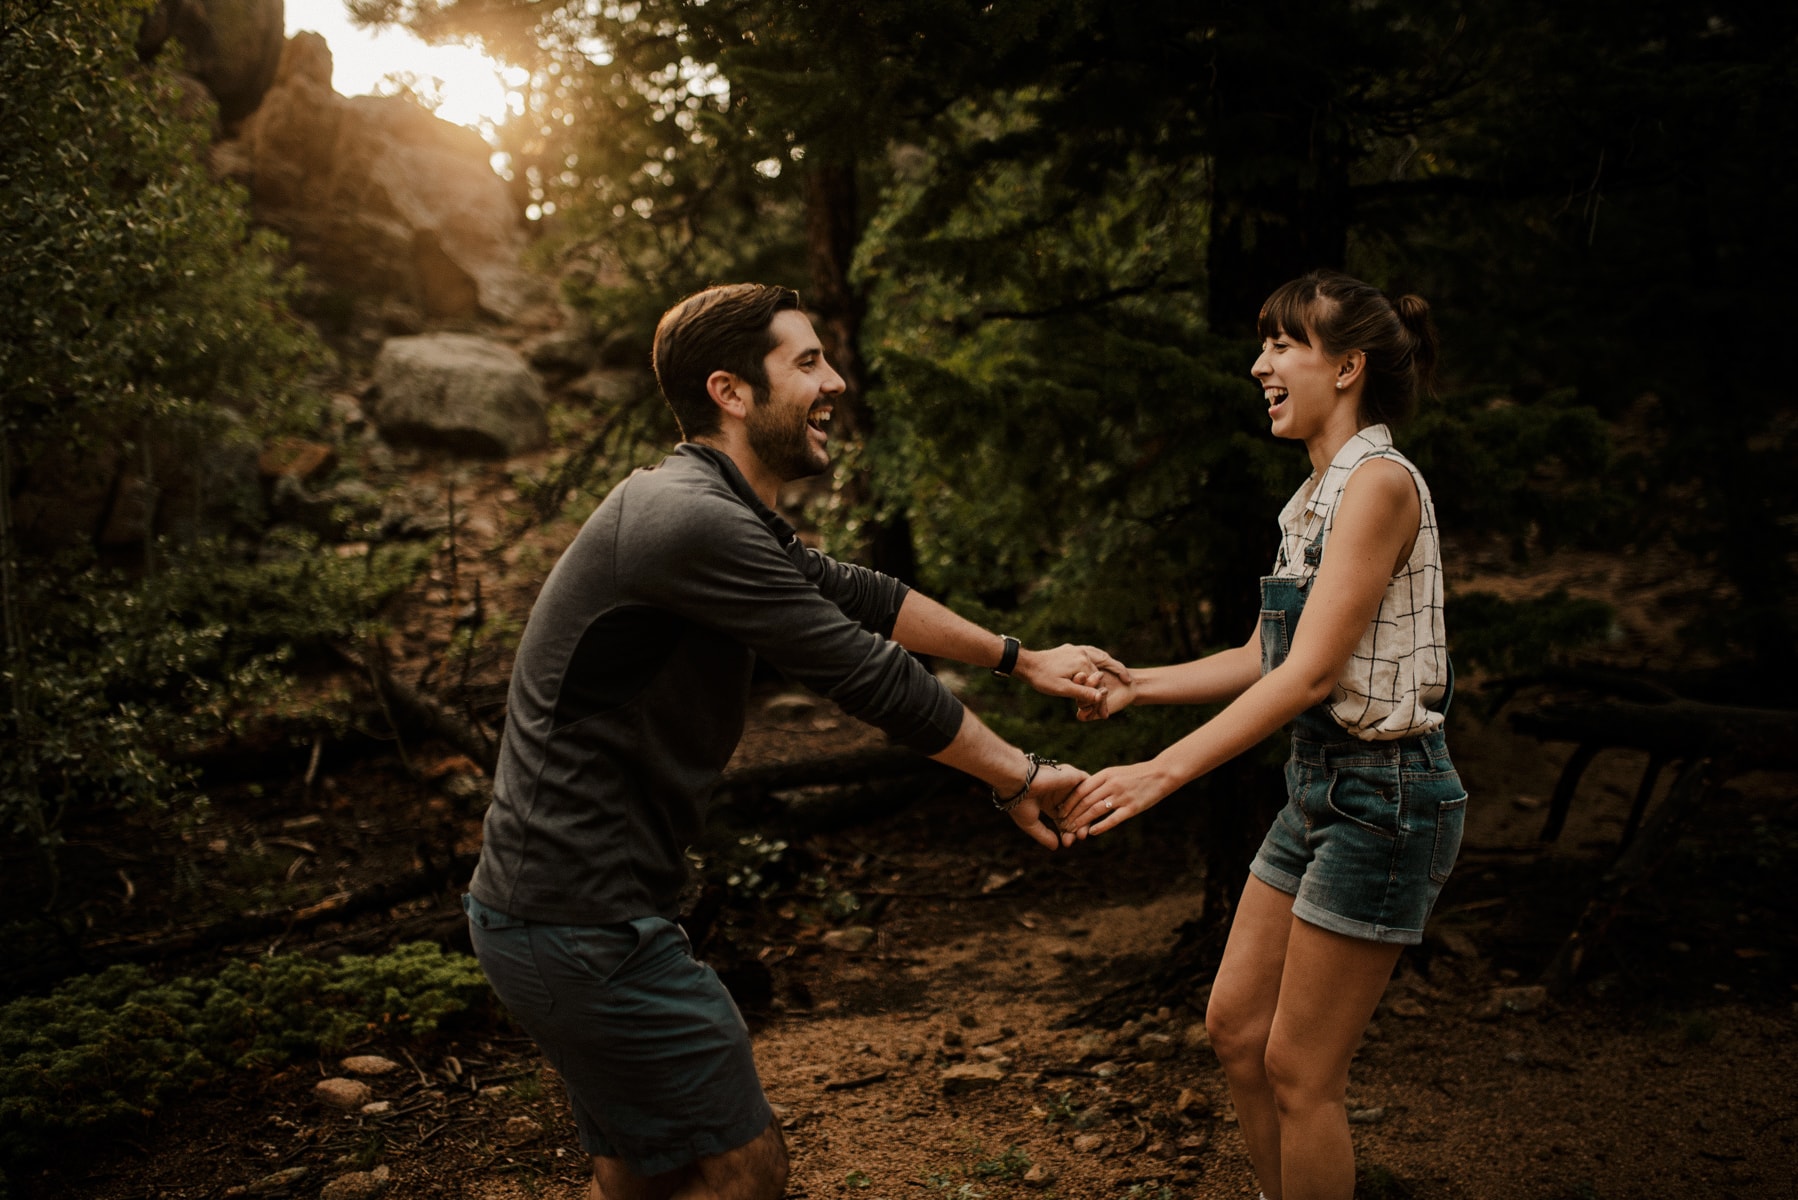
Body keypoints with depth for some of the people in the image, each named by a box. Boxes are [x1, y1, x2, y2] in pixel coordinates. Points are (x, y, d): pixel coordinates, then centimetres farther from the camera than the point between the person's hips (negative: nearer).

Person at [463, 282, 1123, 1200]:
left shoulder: (713, 509, 11)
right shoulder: (694, 521, -23)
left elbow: (856, 595, 17)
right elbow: (867, 677, -19)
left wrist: (1021, 659, 21)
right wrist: (1018, 779, -6)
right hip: (584, 926, -10)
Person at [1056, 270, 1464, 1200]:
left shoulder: (1379, 484, -17)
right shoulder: (1315, 497, 12)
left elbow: (1311, 672, -24)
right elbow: (1262, 660, 15)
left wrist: (1162, 772, -28)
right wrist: (1135, 686, 6)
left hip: (1383, 794, -9)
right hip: (1319, 785, 9)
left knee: (1299, 1067, 1)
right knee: (1235, 1026, 15)